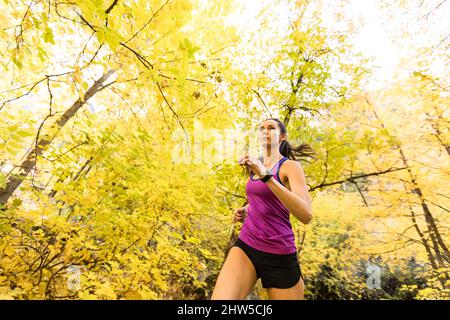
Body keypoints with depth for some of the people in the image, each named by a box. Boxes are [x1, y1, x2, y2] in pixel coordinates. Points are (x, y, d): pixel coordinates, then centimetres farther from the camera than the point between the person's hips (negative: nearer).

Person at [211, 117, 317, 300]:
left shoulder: (291, 166, -7)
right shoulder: (255, 166, 11)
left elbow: (306, 215, -23)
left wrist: (265, 175, -30)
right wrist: (244, 211, 7)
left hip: (279, 256, -3)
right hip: (245, 247, 4)